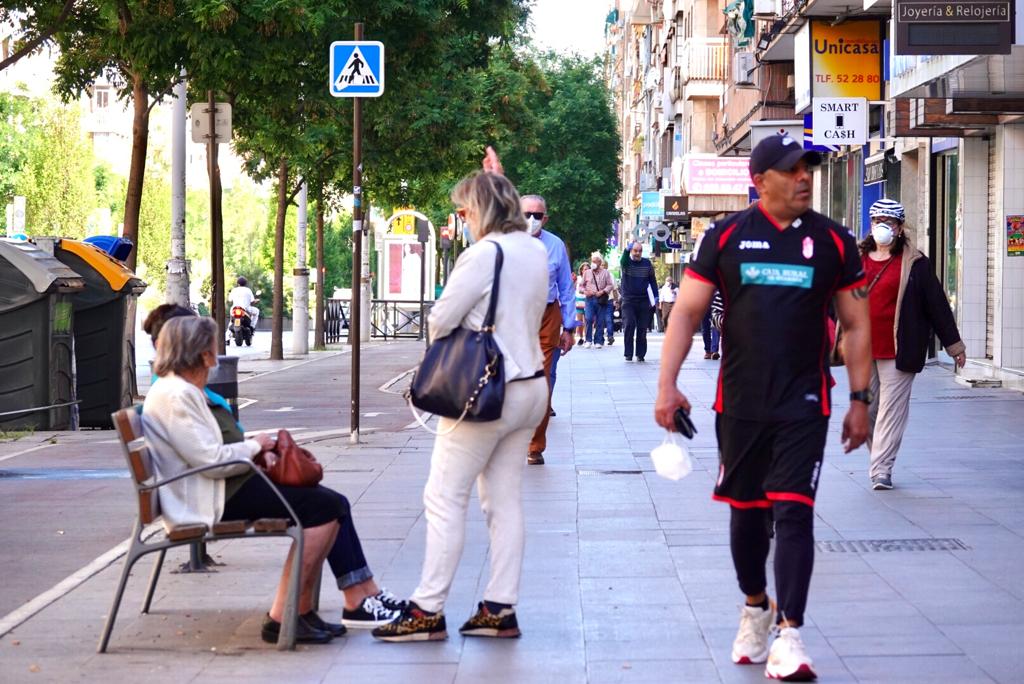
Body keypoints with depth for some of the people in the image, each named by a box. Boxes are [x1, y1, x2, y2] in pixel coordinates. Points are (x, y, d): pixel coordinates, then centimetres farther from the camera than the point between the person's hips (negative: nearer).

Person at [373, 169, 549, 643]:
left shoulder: (484, 254, -17)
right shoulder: (536, 252, 8)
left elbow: (441, 320, -15)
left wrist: (442, 340, 6)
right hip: (530, 386, 9)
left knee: (444, 498, -3)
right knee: (505, 500, 11)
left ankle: (428, 611, -2)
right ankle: (500, 608, 12)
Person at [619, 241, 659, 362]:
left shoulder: (647, 263, 8)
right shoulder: (626, 262, 1)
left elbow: (653, 280, 14)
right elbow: (623, 262, -25)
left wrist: (656, 297, 5)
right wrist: (626, 250, -45)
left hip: (644, 301, 2)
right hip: (628, 301, -2)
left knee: (642, 329, 1)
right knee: (629, 327, -12)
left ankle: (640, 354, 8)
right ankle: (628, 354, -6)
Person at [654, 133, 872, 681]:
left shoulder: (833, 241, 1)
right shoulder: (726, 237, 0)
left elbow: (856, 325, 7)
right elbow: (687, 311, 1)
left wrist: (859, 399, 4)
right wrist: (667, 384, -8)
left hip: (803, 404, -1)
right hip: (740, 403, 1)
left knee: (793, 512, -10)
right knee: (745, 510, 13)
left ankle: (789, 635, -11)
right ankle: (755, 608, 35)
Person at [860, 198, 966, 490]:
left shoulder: (914, 264, 1)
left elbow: (936, 303, 3)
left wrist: (954, 344, 4)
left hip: (897, 350, -3)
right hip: (861, 349, 4)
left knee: (892, 408, -5)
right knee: (865, 408, 8)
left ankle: (882, 468, -3)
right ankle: (878, 456, 27)